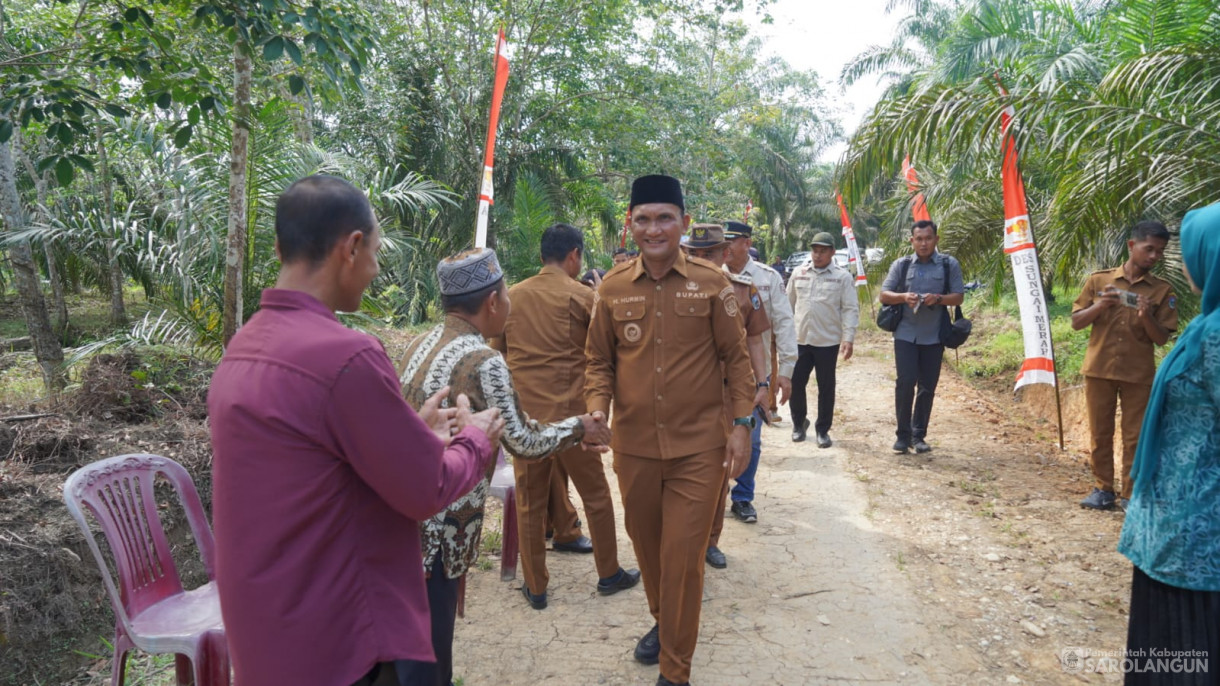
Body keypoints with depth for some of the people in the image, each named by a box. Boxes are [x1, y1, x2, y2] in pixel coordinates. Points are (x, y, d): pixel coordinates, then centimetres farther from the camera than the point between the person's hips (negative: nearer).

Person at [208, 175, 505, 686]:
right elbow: (427, 492, -16)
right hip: (339, 642, -9)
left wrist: (414, 432, 14)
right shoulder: (345, 355, -25)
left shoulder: (242, 348, 4)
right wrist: (476, 440, 1)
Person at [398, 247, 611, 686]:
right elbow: (524, 444, -12)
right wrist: (579, 426, 5)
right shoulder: (484, 363, -20)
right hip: (436, 527, -9)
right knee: (430, 650, 7)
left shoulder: (422, 345, 6)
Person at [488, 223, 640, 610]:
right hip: (569, 412, -3)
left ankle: (535, 587, 20)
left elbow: (498, 351, 14)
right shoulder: (580, 296, -7)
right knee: (595, 494, 13)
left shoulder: (512, 297, 5)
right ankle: (609, 574, 25)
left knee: (529, 502, 12)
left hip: (523, 414, 4)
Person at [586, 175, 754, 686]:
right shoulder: (612, 288, 1)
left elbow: (735, 356, 1)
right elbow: (599, 360, 7)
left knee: (683, 558, 0)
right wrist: (597, 408, -9)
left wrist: (741, 424, -5)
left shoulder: (711, 283, -4)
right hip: (633, 447, 3)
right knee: (647, 546, 20)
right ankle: (662, 622, 47)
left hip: (698, 448, -2)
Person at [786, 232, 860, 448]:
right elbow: (788, 304, 12)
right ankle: (799, 423, 28)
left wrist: (849, 338, -14)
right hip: (799, 340, 3)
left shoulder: (843, 277, -3)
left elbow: (850, 309, -5)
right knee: (795, 384, 7)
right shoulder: (799, 273, 6)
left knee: (826, 388, 7)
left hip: (828, 341, -2)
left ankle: (823, 430, 20)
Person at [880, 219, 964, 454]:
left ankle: (918, 435, 18)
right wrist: (904, 297, -17)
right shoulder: (901, 265, 5)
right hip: (905, 334, -1)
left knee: (927, 387, 5)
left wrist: (938, 298, -18)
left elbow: (959, 296, 2)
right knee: (905, 382, -8)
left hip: (933, 336, 1)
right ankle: (903, 434, 4)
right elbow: (884, 295, 4)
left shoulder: (949, 265, 3)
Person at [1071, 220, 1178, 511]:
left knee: (1135, 437, 4)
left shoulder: (1162, 290, 0)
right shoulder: (1099, 280, 1)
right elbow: (1076, 322, 3)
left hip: (1139, 375, -1)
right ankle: (1103, 489, 19)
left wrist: (1146, 316, -18)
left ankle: (1132, 495, 14)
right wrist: (1099, 306, -15)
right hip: (1099, 370, 1)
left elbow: (1162, 338, 0)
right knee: (1100, 434, 8)